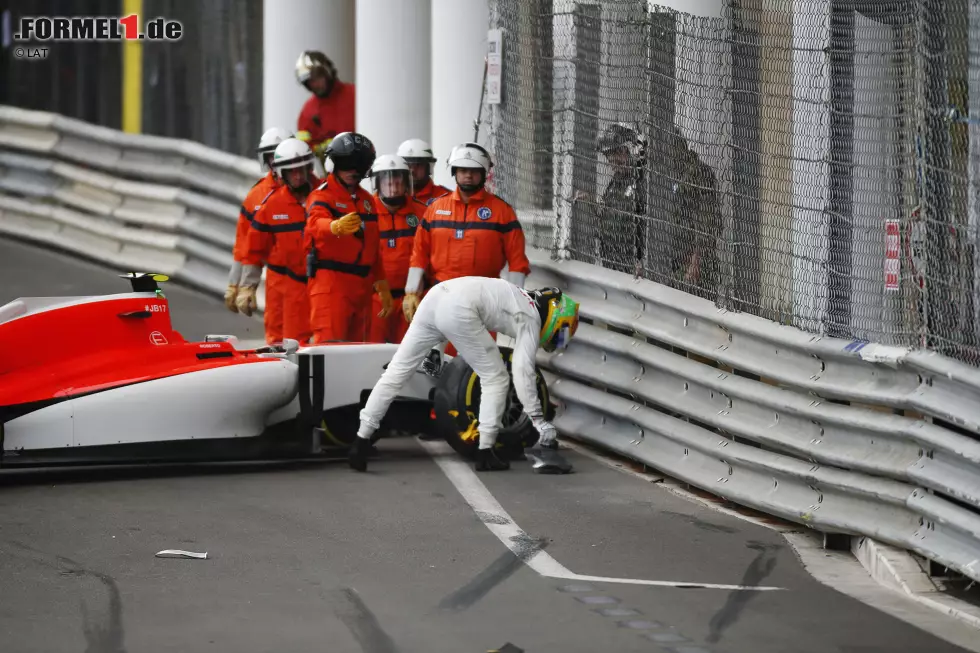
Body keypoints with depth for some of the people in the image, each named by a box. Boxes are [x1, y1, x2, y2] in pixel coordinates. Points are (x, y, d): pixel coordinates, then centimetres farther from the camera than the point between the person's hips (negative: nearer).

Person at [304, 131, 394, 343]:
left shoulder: (367, 200, 18)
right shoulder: (322, 195, -5)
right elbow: (317, 225, -28)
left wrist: (382, 286, 25)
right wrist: (336, 227, -51)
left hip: (361, 285, 7)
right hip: (330, 282, -7)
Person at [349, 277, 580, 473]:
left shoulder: (523, 302, 31)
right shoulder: (531, 320, 8)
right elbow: (522, 372, -2)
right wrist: (538, 420, 1)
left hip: (435, 297, 8)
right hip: (458, 311, -8)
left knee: (395, 373, 9)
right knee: (495, 378, 6)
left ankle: (361, 441, 6)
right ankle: (485, 454, 5)